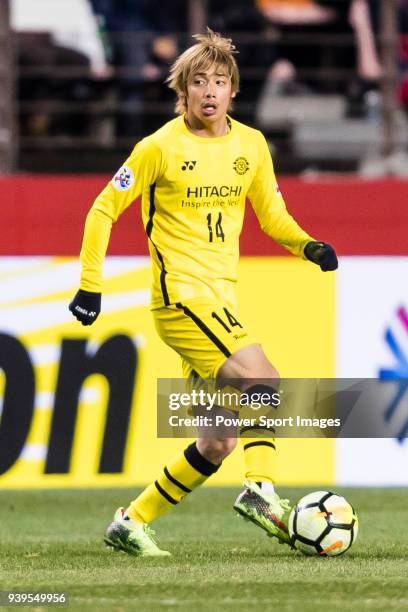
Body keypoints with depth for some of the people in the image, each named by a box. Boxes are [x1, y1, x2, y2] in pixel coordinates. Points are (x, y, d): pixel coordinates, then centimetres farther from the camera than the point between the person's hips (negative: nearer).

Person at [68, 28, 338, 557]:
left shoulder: (251, 145, 8)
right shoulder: (161, 147, -7)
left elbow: (271, 214, 19)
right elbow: (104, 209, -1)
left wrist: (307, 245, -1)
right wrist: (90, 285, -5)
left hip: (220, 299, 7)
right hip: (181, 295, -7)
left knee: (216, 445, 6)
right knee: (264, 380, -27)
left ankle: (130, 523, 16)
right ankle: (261, 490, -31)